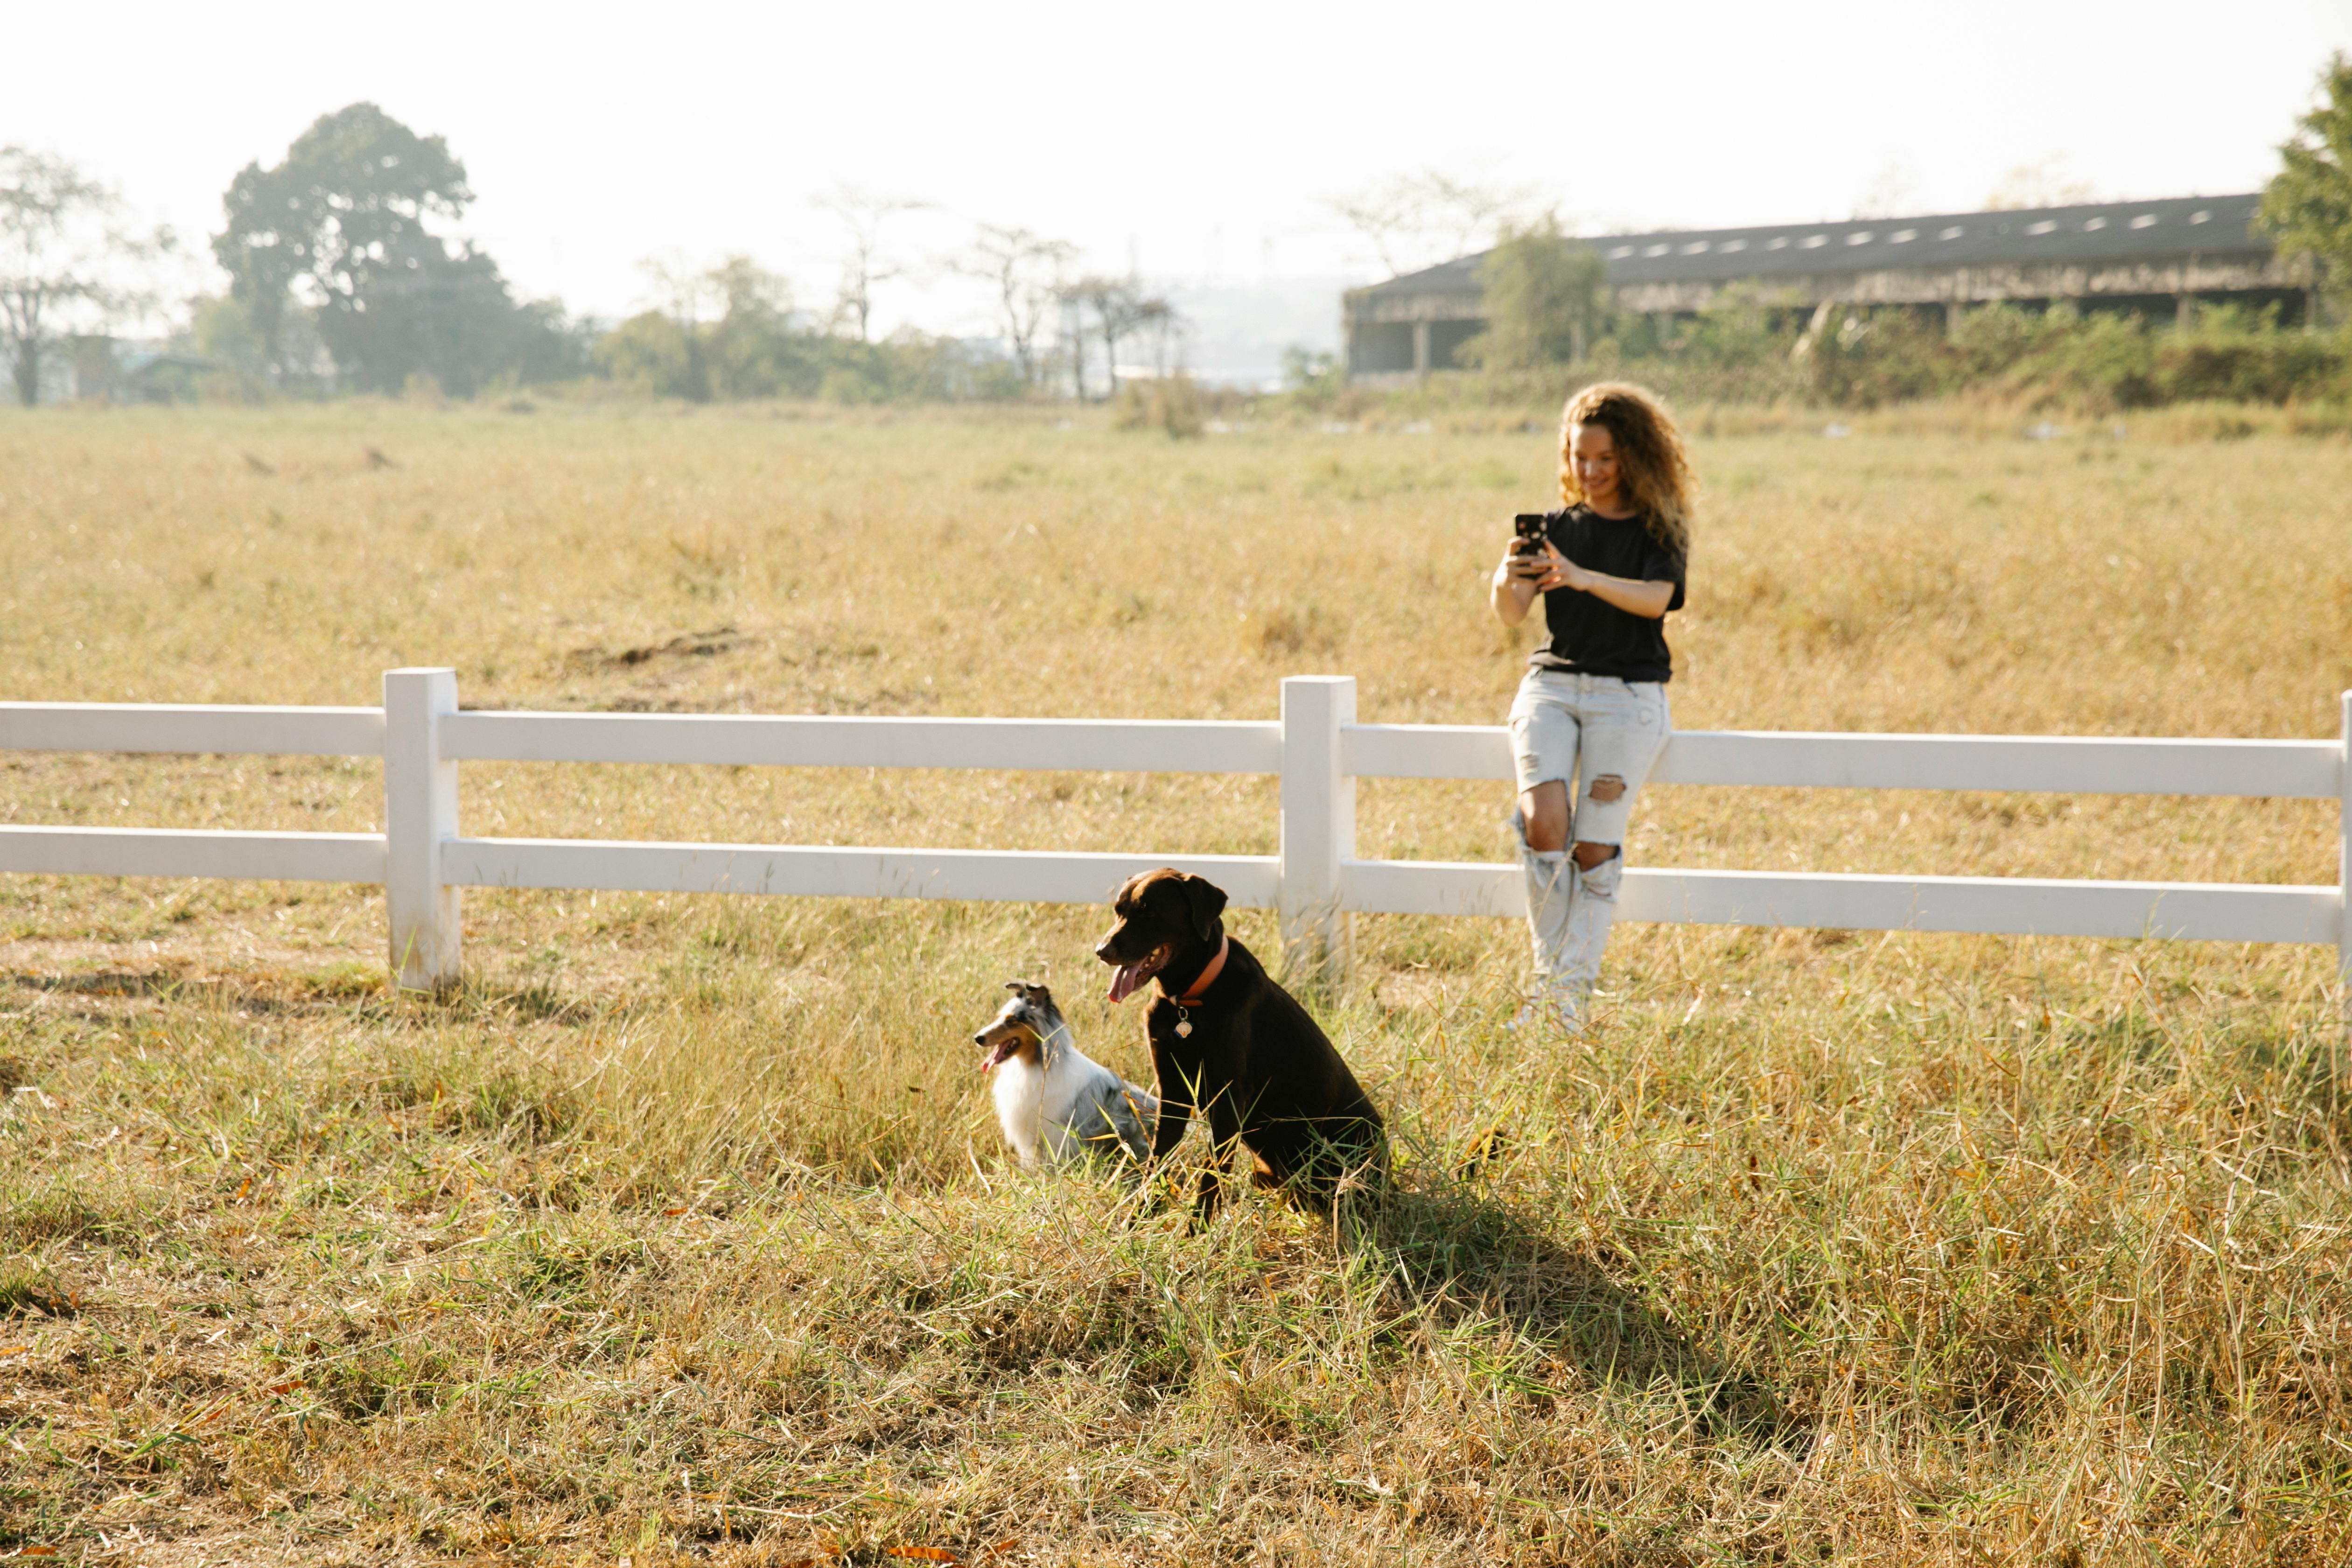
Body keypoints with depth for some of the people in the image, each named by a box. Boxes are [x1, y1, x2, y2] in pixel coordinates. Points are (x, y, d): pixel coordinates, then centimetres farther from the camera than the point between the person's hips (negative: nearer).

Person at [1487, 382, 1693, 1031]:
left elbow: (1655, 599, -16)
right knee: (1543, 820, -20)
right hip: (1551, 685, 2)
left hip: (1628, 694, -2)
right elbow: (1512, 613, 1)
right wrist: (1507, 580, -23)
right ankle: (1548, 970, -8)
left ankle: (1572, 992, -7)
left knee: (1595, 844, -13)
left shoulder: (1660, 531, 5)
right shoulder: (1555, 528, 13)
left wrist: (1583, 578, -32)